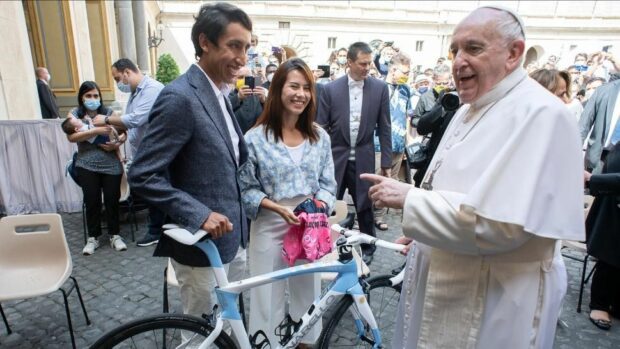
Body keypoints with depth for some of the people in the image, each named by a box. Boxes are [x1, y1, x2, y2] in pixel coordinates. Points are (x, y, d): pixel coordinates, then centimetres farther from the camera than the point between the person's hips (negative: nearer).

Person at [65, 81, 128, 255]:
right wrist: (97, 131, -22)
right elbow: (72, 137, -11)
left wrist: (117, 144, -15)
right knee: (92, 201, 5)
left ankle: (115, 235, 18)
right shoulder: (75, 113, 4)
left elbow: (123, 132, 6)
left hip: (111, 165, 0)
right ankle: (93, 237, 20)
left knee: (112, 200, 4)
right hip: (87, 166, 0)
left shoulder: (109, 112, 6)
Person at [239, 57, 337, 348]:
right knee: (269, 296, 9)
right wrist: (279, 208, -20)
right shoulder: (255, 138, -9)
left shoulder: (320, 137, 3)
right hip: (270, 227, -3)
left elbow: (328, 183, 5)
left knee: (307, 292, 18)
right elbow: (246, 189, -7)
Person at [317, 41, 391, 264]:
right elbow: (320, 128, -1)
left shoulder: (380, 88, -1)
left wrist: (386, 162, 0)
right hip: (335, 158, 0)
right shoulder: (330, 89, -3)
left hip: (363, 159, 0)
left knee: (365, 206, 11)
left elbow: (384, 128, 1)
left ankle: (368, 248, 31)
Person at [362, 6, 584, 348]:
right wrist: (421, 236, 17)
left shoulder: (540, 114, -21)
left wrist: (410, 199, -23)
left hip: (493, 304, -8)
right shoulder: (470, 109, 10)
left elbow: (500, 224, -30)